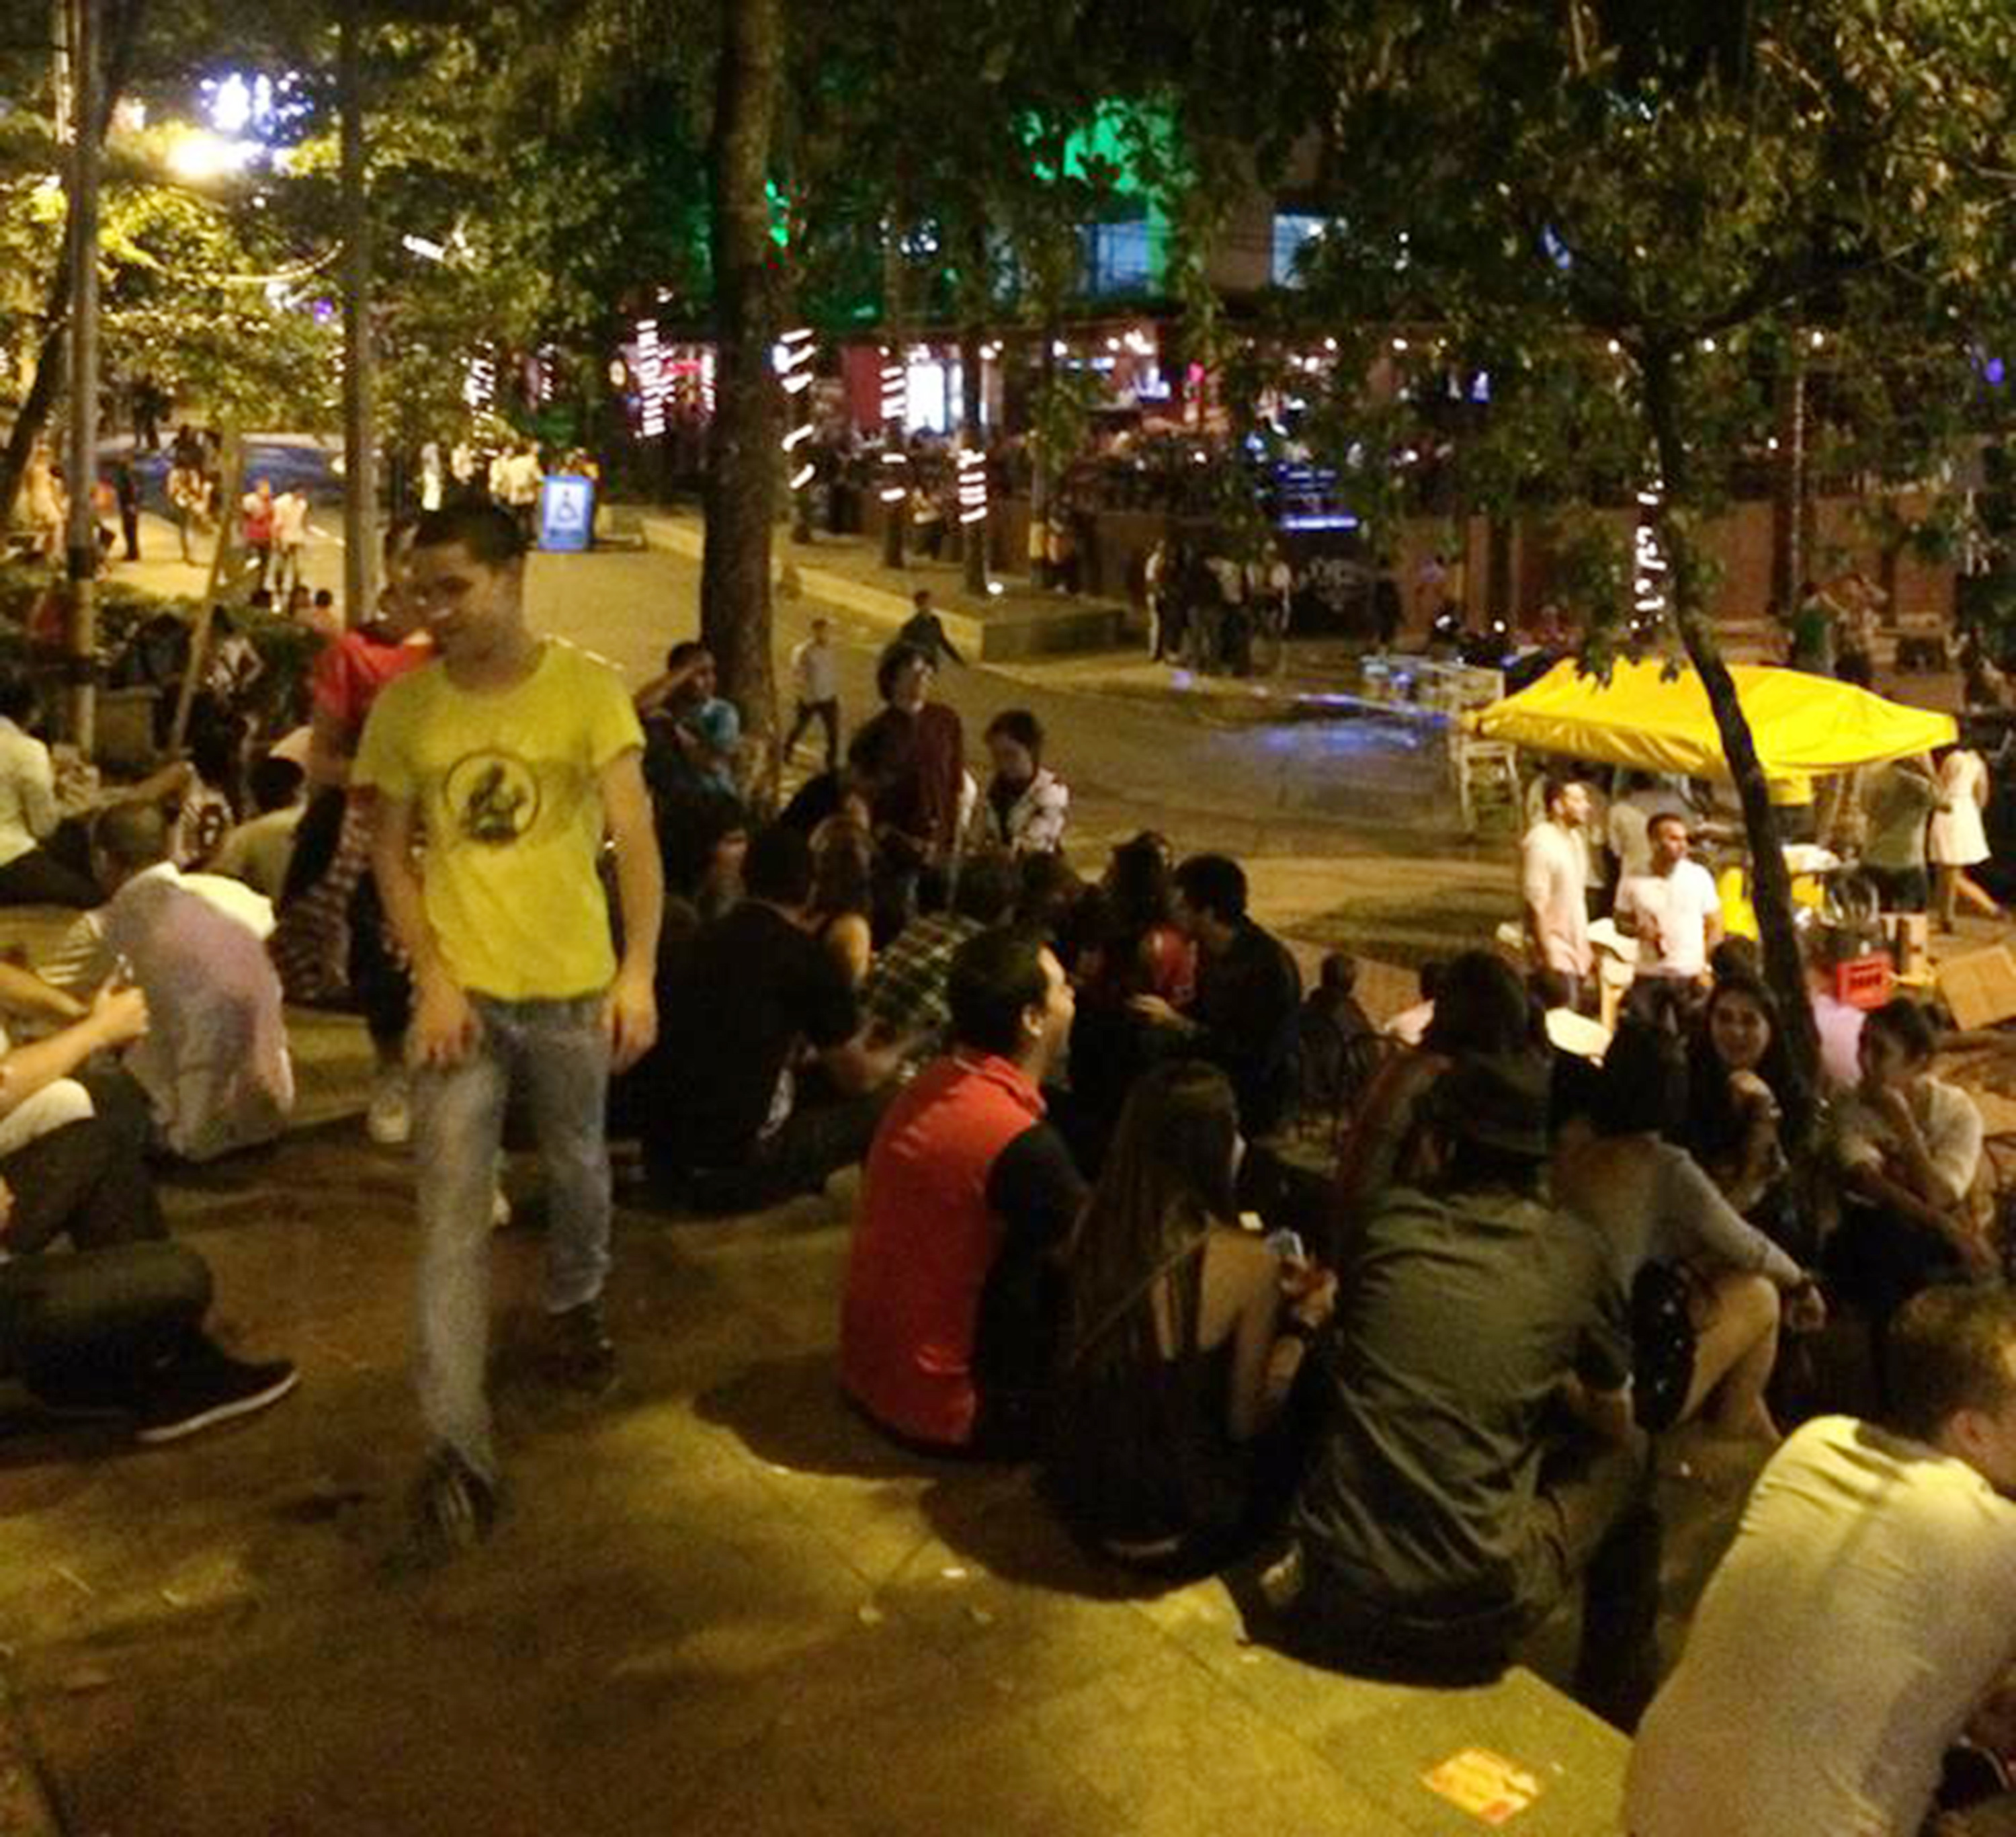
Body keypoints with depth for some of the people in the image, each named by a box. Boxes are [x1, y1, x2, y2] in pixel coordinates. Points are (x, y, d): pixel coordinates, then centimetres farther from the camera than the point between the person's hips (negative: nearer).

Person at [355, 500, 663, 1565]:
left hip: (572, 986, 0)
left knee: (577, 1169, 20)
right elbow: (390, 851, 1)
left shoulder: (586, 689, -9)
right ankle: (459, 1451, 0)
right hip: (461, 989, 1)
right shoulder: (404, 705, -3)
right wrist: (432, 976, -11)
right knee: (452, 1219, -3)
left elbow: (633, 833, -14)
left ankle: (575, 1307, 50)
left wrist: (638, 969, -25)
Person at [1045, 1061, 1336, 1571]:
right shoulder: (1245, 1262, -23)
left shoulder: (1095, 1226, -7)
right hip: (1170, 1529, -5)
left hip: (1078, 1495, 6)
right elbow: (1246, 1422, -13)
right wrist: (1303, 1323, 0)